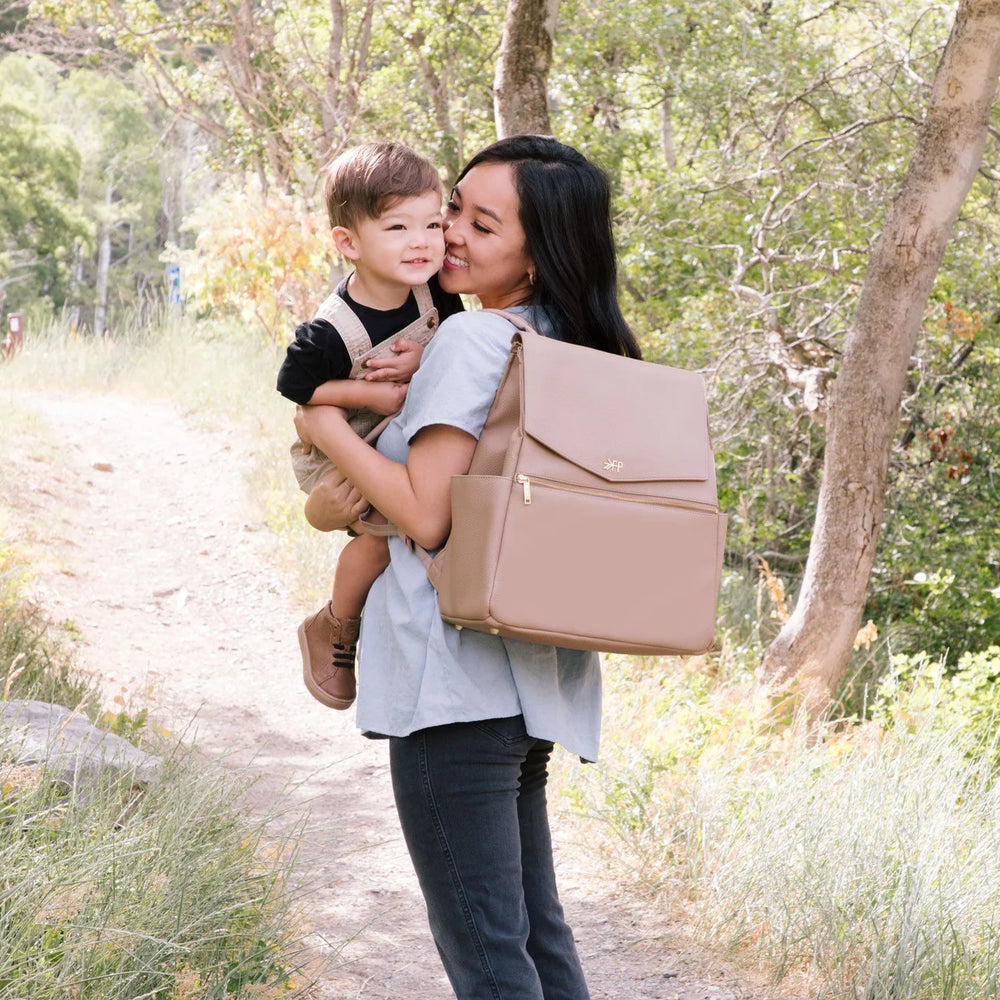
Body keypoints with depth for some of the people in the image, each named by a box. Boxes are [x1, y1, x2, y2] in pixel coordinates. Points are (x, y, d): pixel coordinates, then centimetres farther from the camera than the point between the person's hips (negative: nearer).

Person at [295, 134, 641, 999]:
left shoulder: (472, 339, -13)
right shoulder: (581, 351, 12)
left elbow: (428, 514, -18)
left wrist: (330, 430, -6)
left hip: (456, 679, -9)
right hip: (531, 682, 9)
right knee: (535, 929, 18)